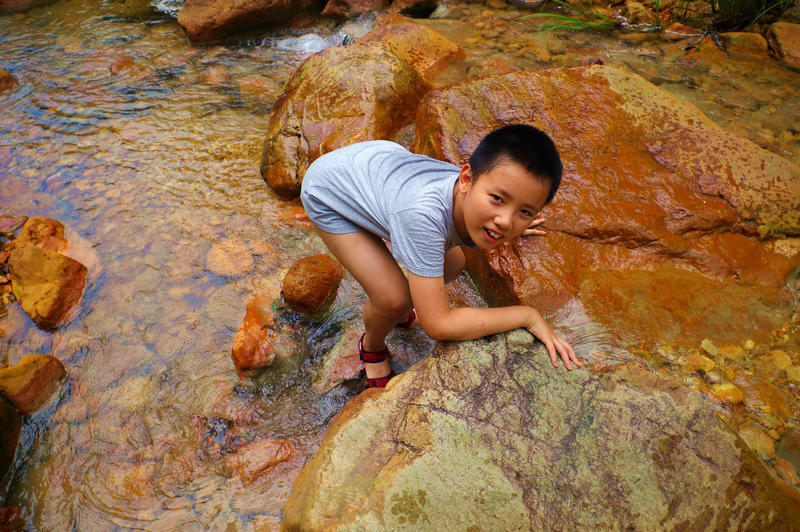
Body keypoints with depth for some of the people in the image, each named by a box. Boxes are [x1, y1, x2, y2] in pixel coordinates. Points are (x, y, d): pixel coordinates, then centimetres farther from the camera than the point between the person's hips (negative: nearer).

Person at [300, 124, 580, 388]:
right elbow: (438, 326, -38)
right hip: (330, 192, -6)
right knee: (394, 299, -16)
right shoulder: (424, 216, -47)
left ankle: (401, 313, 38)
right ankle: (372, 347, 21)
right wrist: (528, 315, -33)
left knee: (452, 265, 7)